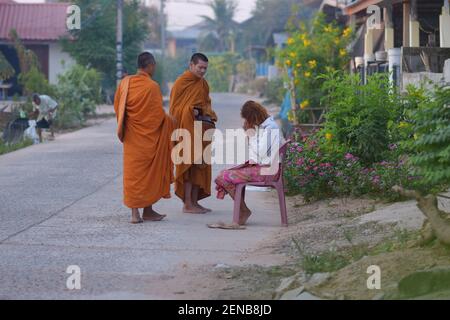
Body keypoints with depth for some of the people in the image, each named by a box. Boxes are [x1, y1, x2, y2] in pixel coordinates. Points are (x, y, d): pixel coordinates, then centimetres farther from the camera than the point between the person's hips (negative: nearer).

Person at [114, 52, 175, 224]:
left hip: (131, 138, 5)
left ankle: (134, 212, 4)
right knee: (148, 172, 8)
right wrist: (170, 121, 5)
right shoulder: (152, 86, -16)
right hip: (148, 137, -4)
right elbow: (158, 114, -15)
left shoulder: (125, 82, 0)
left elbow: (117, 106, 8)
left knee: (132, 172, 8)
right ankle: (148, 210, 14)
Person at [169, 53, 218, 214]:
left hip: (201, 130, 8)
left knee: (200, 166, 7)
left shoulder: (203, 84, 14)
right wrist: (192, 110, -20)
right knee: (189, 166, -8)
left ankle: (195, 202, 12)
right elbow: (175, 107, -9)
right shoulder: (181, 82, -8)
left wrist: (208, 113, 0)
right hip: (187, 128, -7)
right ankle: (187, 204, -5)